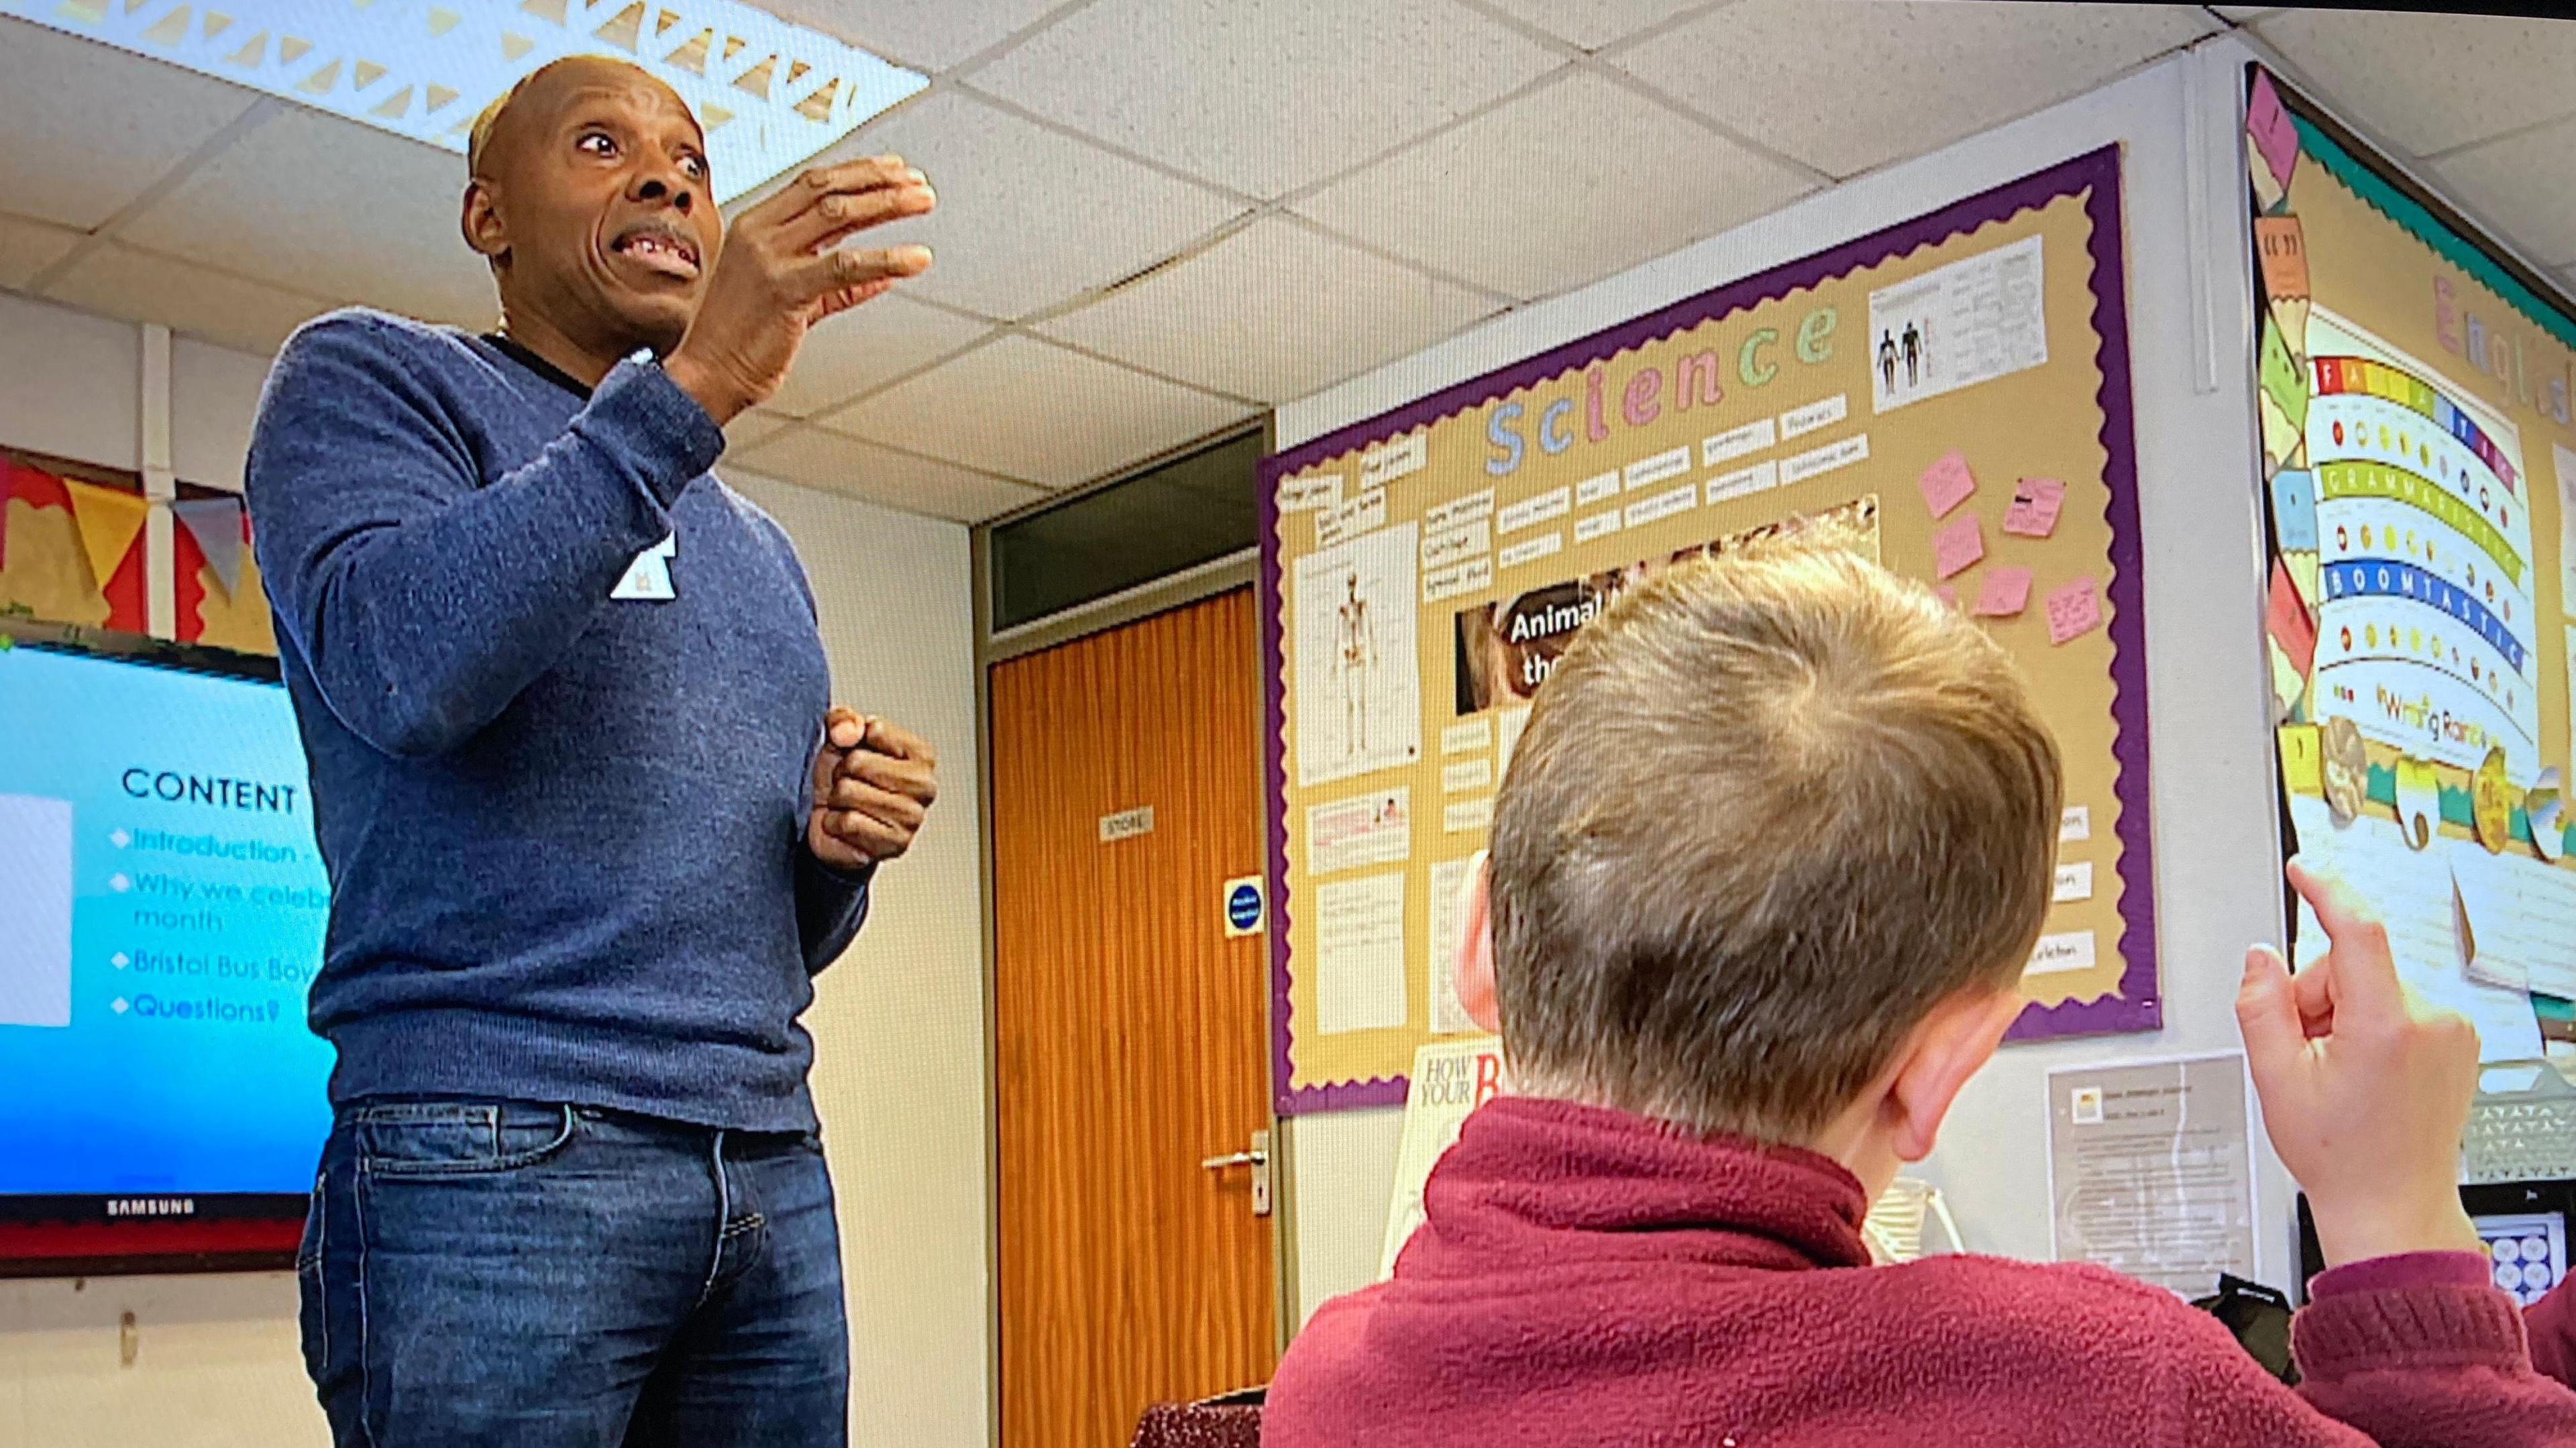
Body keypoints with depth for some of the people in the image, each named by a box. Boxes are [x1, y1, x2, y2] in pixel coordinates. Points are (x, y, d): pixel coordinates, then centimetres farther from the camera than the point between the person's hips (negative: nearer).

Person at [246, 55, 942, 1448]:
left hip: (772, 1166, 6)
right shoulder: (371, 378, 5)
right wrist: (694, 388, -22)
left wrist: (838, 849, 1)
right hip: (496, 1156, -6)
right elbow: (397, 664, -17)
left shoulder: (758, 551, 22)